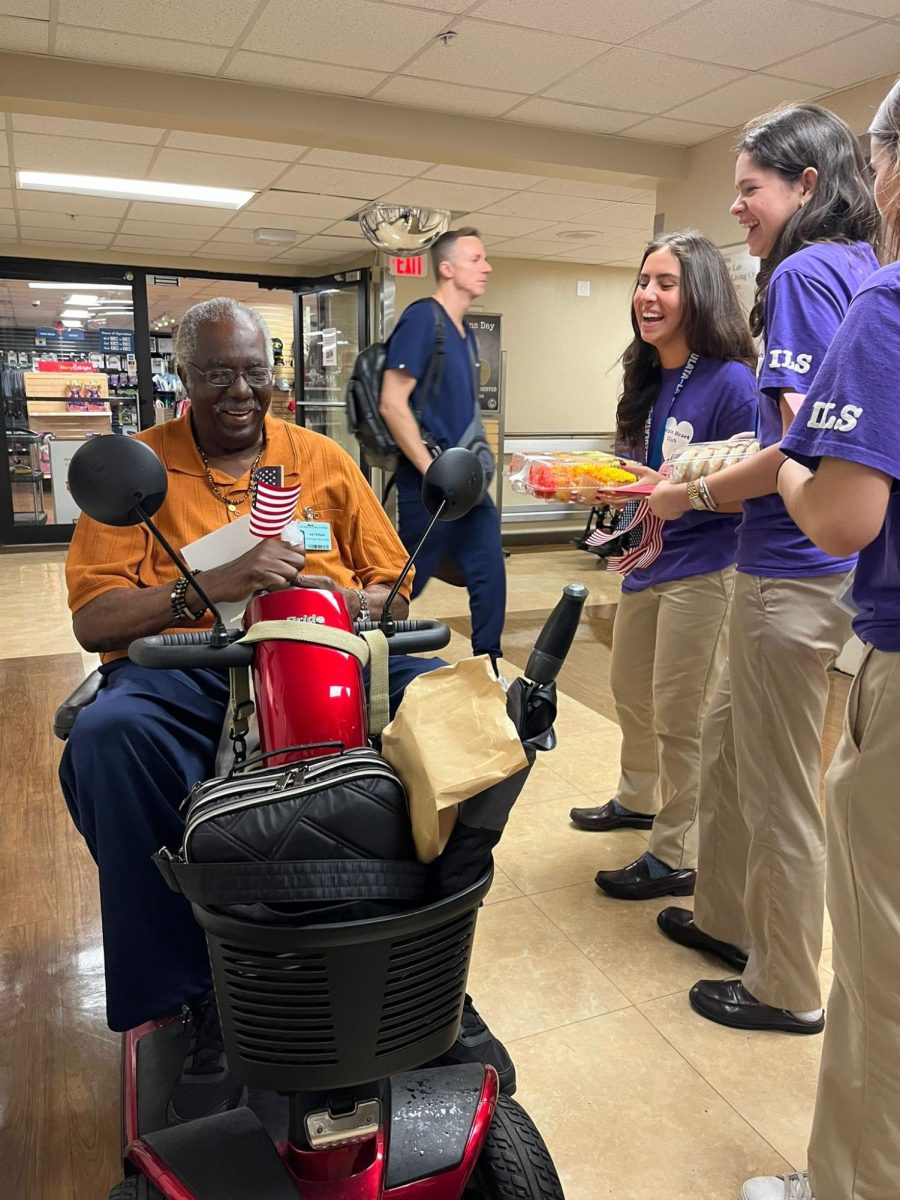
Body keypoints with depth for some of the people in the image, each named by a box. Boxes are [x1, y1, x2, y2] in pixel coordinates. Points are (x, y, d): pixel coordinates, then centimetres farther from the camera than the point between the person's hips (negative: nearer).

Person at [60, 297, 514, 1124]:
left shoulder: (323, 459, 16)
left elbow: (392, 591, 12)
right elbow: (92, 618, 0)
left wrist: (330, 596, -12)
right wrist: (209, 588, -16)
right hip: (184, 669, -1)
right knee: (108, 733, -34)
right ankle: (195, 1000, -18)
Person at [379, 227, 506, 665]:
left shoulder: (465, 333, 14)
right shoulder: (422, 319, -12)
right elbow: (392, 404, -19)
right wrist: (433, 472, -19)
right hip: (428, 483, -8)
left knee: (490, 575, 6)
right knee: (406, 584, 4)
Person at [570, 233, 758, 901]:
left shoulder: (730, 381, -17)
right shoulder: (649, 379, 7)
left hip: (703, 569, -8)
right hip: (647, 561, 9)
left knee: (679, 716, 2)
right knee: (630, 692, 23)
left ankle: (676, 859, 19)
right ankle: (638, 798, 48)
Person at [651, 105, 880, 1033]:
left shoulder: (803, 272, -13)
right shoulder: (860, 269, 15)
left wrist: (692, 494, -8)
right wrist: (716, 470, 11)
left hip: (793, 572, -9)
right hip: (796, 566, 10)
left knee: (777, 788, 5)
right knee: (723, 741, 22)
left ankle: (786, 990, 24)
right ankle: (726, 918, 39)